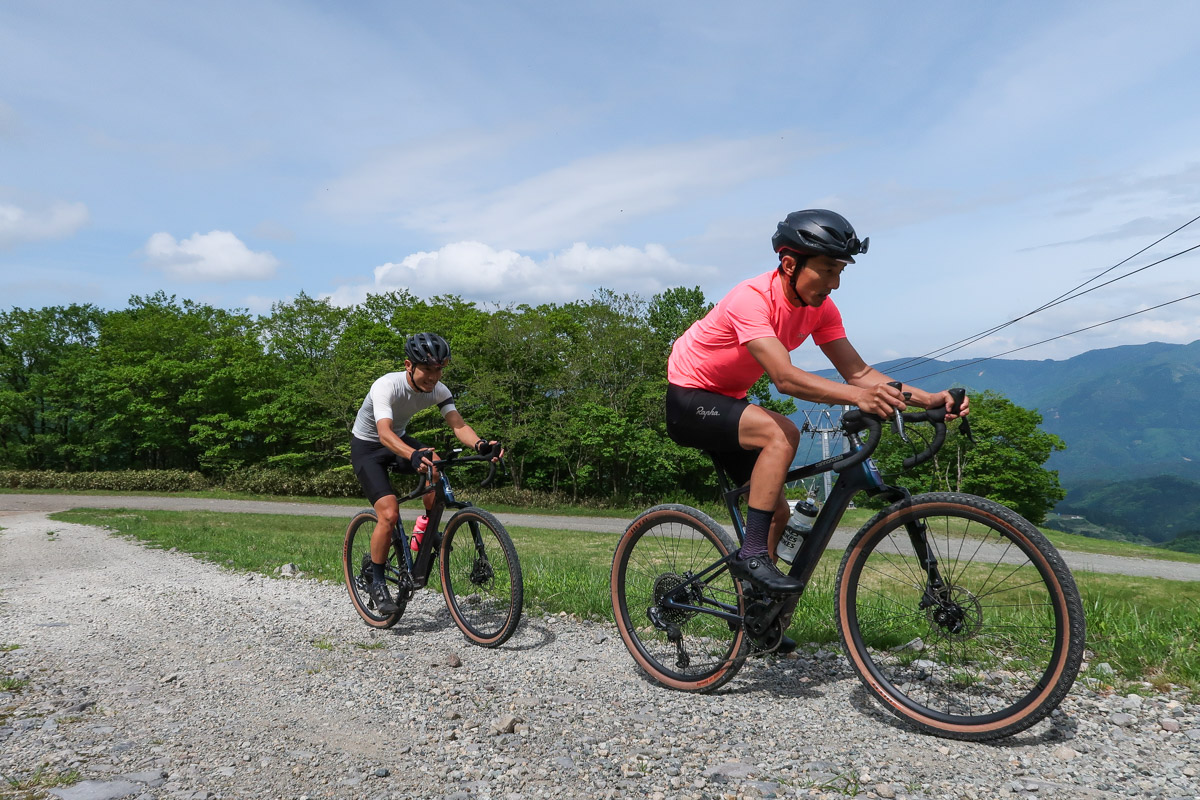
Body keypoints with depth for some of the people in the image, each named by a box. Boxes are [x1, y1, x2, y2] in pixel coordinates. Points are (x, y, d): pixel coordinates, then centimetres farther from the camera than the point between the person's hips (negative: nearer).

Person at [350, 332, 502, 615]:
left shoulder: (438, 389, -16)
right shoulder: (387, 386, -33)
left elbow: (458, 424, -28)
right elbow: (384, 433, -47)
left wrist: (481, 444, -50)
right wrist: (414, 455, -66)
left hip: (399, 439, 5)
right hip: (366, 446, -5)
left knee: (436, 469, -26)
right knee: (389, 514, -21)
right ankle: (376, 583, -1)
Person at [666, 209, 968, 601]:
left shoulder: (819, 308, -6)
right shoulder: (752, 298, -30)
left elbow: (857, 371, -10)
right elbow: (785, 377, -41)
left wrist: (927, 398, -24)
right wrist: (857, 397, -55)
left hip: (727, 403, 8)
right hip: (687, 400, -8)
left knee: (778, 511, 3)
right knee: (782, 433, -33)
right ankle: (752, 554, -27)